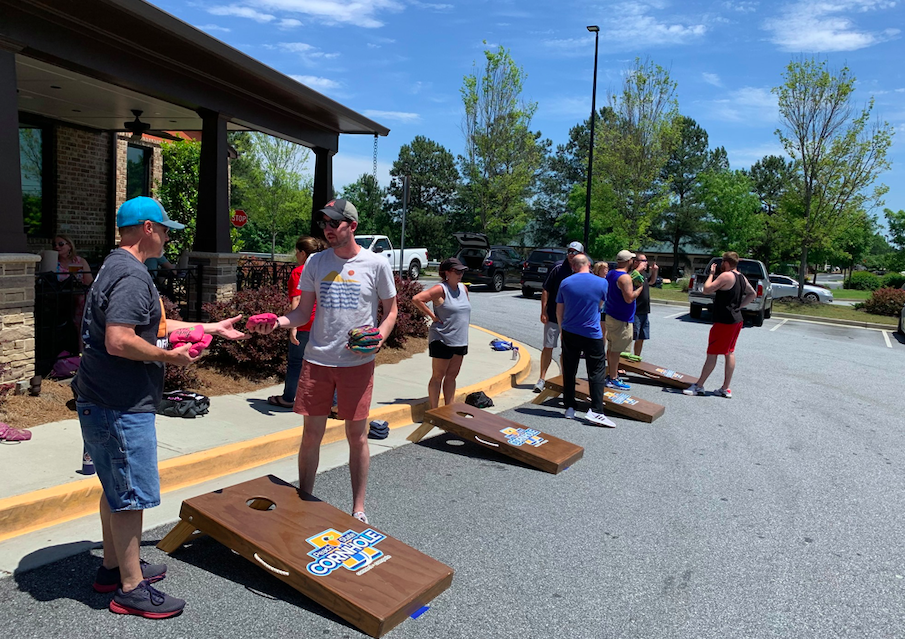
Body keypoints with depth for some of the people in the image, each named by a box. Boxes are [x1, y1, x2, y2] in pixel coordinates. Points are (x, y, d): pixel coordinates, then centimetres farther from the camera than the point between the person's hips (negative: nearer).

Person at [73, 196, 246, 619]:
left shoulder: (118, 268, 15)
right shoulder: (132, 275, -20)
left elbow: (154, 326, 20)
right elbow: (119, 342, -30)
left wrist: (211, 328, 20)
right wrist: (170, 357, -17)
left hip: (105, 403, 11)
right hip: (120, 408, -11)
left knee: (117, 488, 21)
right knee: (131, 494, 0)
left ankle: (114, 567, 35)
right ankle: (130, 588, 14)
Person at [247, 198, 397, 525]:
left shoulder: (376, 264, -2)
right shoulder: (315, 263, 6)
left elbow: (390, 311, 5)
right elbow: (303, 311, 8)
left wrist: (379, 338, -13)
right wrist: (278, 322, -11)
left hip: (357, 362, -2)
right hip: (317, 360, 2)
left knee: (357, 434, 6)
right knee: (312, 433, 9)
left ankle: (358, 509, 22)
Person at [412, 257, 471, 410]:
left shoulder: (463, 288, 10)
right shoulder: (441, 289, -13)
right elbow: (417, 299, -22)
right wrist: (432, 316, -17)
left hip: (460, 341, 7)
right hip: (442, 340, -7)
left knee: (451, 376, 13)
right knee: (438, 376, 2)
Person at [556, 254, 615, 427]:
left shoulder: (565, 283, -2)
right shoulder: (601, 283, -6)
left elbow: (559, 311, 4)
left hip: (569, 333, 2)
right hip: (592, 335, -2)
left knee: (569, 371, 11)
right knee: (597, 372, 5)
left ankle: (569, 408, 16)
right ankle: (595, 411, -3)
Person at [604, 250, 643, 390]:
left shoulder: (610, 274, 9)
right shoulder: (625, 278, -20)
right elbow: (629, 298, -25)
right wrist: (640, 288, -11)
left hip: (611, 315, 10)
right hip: (621, 319, -10)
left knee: (611, 347, 17)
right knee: (616, 350, -4)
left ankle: (611, 374, 27)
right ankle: (613, 379, 2)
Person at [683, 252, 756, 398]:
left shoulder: (726, 276, -17)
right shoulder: (742, 278, 11)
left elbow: (706, 290, -19)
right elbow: (753, 294, 24)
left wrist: (711, 273, -6)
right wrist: (739, 306, 17)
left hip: (724, 321, -9)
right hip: (736, 320, 9)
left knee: (712, 353, -4)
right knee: (729, 353, 12)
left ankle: (698, 386, 3)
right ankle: (725, 389, 17)